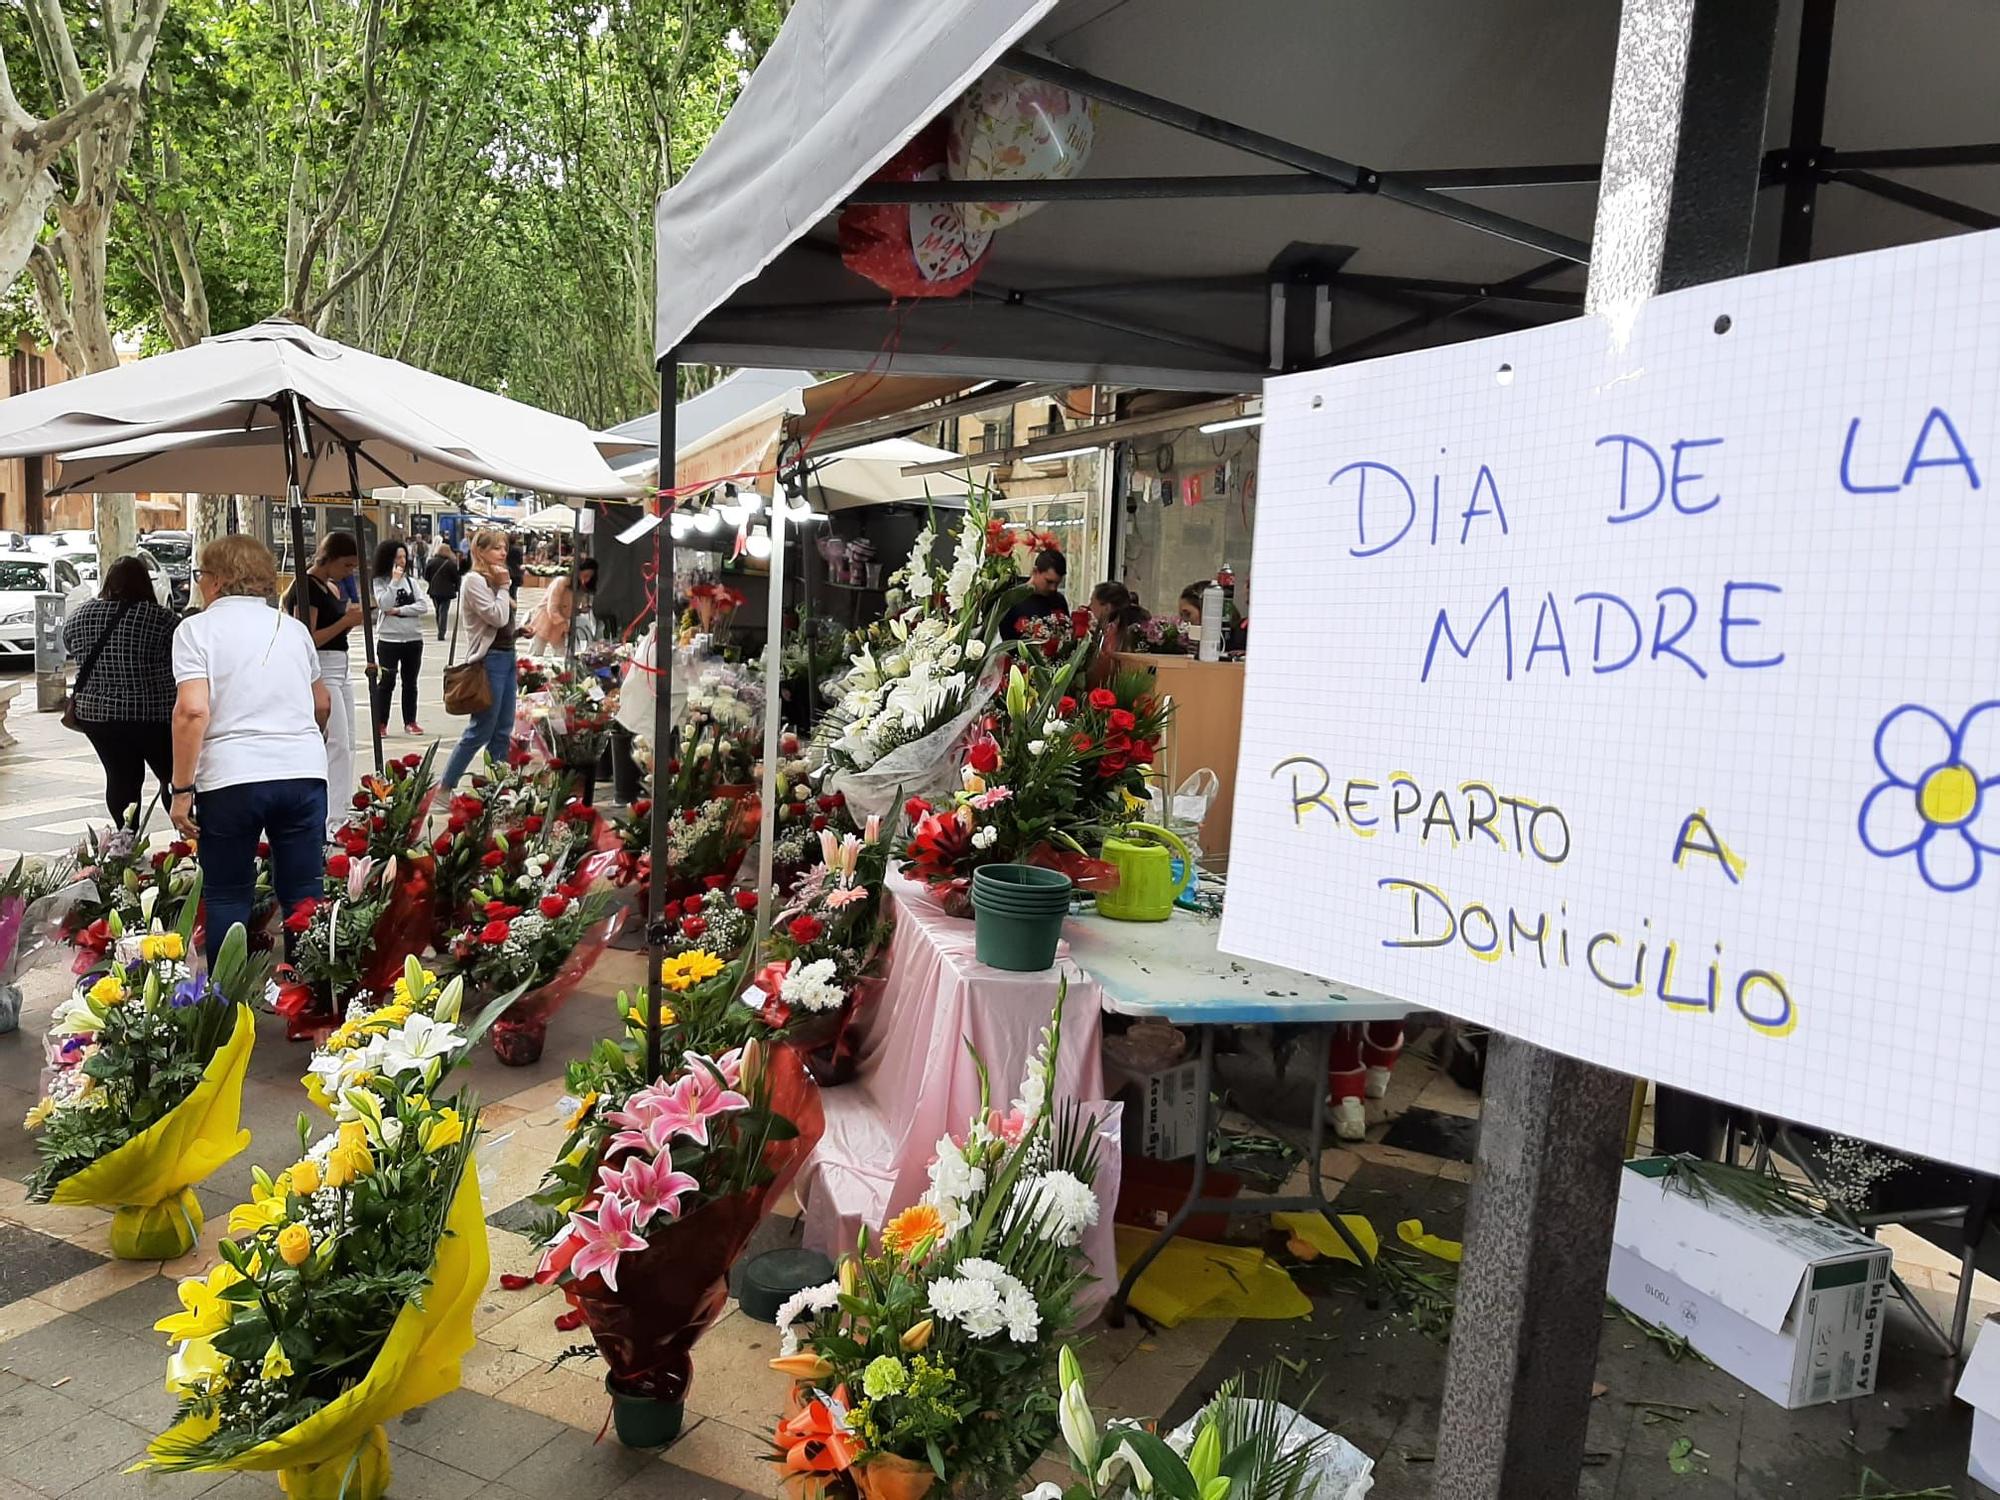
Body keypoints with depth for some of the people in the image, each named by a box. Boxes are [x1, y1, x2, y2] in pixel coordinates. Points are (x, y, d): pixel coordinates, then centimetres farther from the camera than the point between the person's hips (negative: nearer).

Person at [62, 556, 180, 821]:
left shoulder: (77, 616, 2)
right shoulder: (160, 618, -13)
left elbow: (71, 651, 17)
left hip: (96, 714, 4)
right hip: (154, 715, -4)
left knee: (121, 779, 12)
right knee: (174, 778, 8)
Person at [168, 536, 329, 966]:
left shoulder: (197, 628, 0)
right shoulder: (293, 628, 14)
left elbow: (193, 710, -13)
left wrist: (182, 788, -9)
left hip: (231, 777, -3)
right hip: (304, 773, 3)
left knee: (228, 897, 11)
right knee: (303, 897, 9)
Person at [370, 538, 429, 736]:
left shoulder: (412, 581, 6)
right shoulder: (380, 582, -2)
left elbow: (423, 607, -3)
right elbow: (384, 605, -17)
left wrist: (399, 610, -13)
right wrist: (394, 581, -16)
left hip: (413, 639, 3)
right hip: (388, 639, -3)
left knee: (410, 682, 10)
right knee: (386, 683, 0)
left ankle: (410, 721, 19)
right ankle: (380, 723, 8)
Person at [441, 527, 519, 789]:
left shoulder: (492, 580, 16)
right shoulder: (474, 580, -11)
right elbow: (497, 617, -20)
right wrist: (503, 586, -10)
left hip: (507, 656, 9)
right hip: (489, 659, -9)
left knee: (503, 731, 10)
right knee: (480, 732, -6)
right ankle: (444, 788, 1)